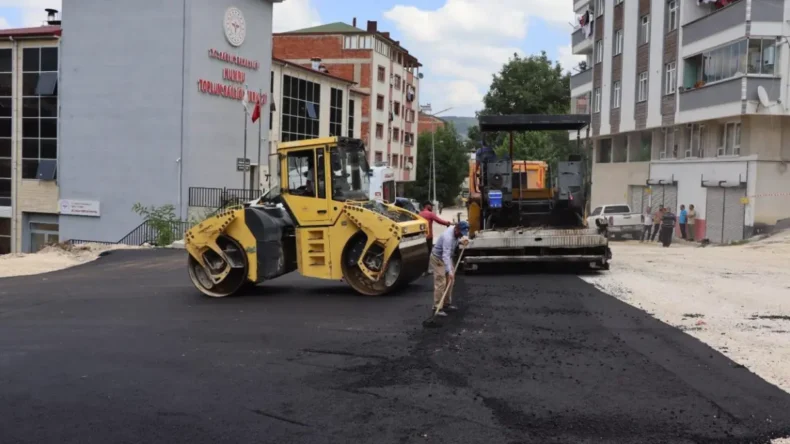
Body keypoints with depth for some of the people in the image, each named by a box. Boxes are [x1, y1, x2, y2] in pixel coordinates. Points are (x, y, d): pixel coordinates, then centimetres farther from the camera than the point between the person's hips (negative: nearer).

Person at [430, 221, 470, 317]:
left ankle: (447, 304, 21)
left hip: (446, 257, 9)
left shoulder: (456, 232, -6)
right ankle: (437, 308, -13)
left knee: (450, 281, 11)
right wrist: (450, 271, -47)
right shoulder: (448, 237, -34)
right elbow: (445, 255, -41)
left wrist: (462, 242, 0)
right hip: (437, 258, -9)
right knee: (440, 283, -14)